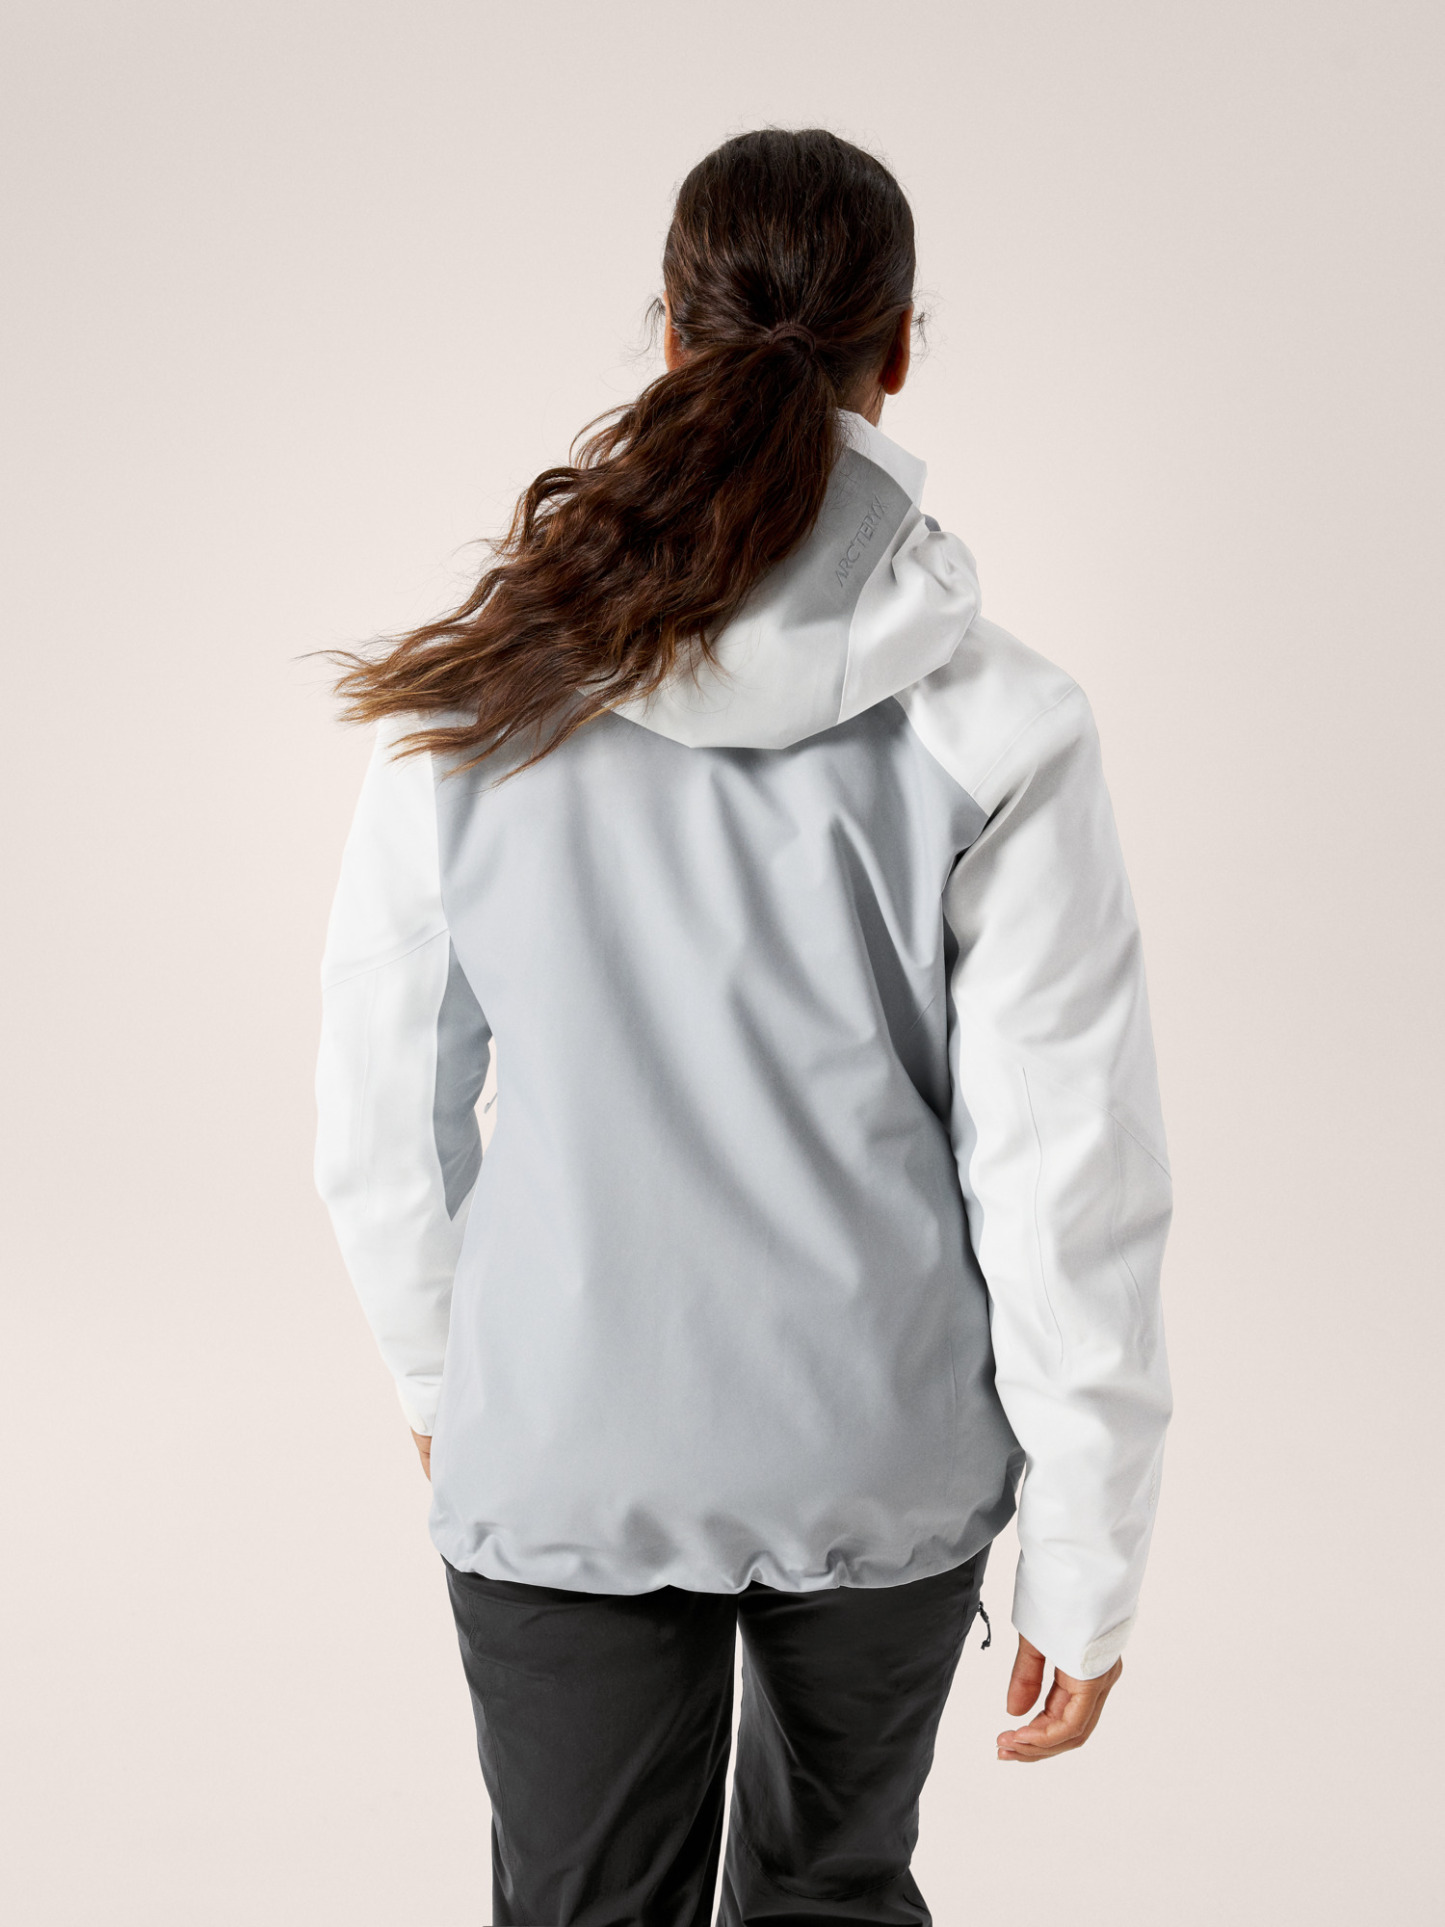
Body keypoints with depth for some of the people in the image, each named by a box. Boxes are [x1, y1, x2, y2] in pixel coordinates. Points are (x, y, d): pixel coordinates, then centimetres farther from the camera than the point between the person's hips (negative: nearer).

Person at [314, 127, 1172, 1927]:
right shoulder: (995, 727, -15)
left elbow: (383, 1123, -1)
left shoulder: (467, 708, -10)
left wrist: (438, 1375, 18)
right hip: (883, 1455, 0)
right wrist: (1087, 1560, -1)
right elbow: (1068, 1183, -13)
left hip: (562, 1457, 0)